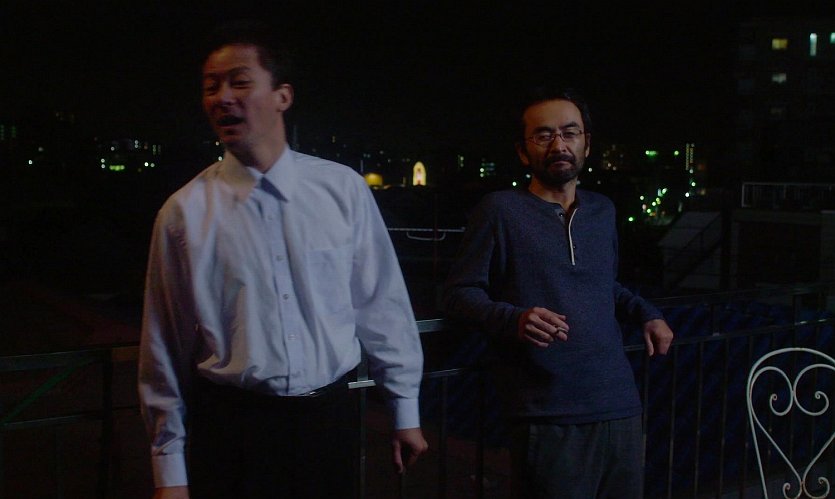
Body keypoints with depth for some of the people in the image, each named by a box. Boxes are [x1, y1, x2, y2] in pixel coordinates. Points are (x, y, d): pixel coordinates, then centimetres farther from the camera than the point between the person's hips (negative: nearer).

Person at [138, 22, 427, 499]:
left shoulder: (344, 189, -4)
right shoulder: (185, 212, -6)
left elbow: (382, 303, 3)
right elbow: (166, 346, -1)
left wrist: (406, 410, 8)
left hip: (330, 419, 2)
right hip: (228, 429, -1)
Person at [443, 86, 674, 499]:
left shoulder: (602, 210, 14)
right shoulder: (500, 210, -5)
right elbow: (459, 293, -5)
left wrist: (647, 314, 13)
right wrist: (514, 320, -22)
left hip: (620, 405, 6)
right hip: (548, 418, -6)